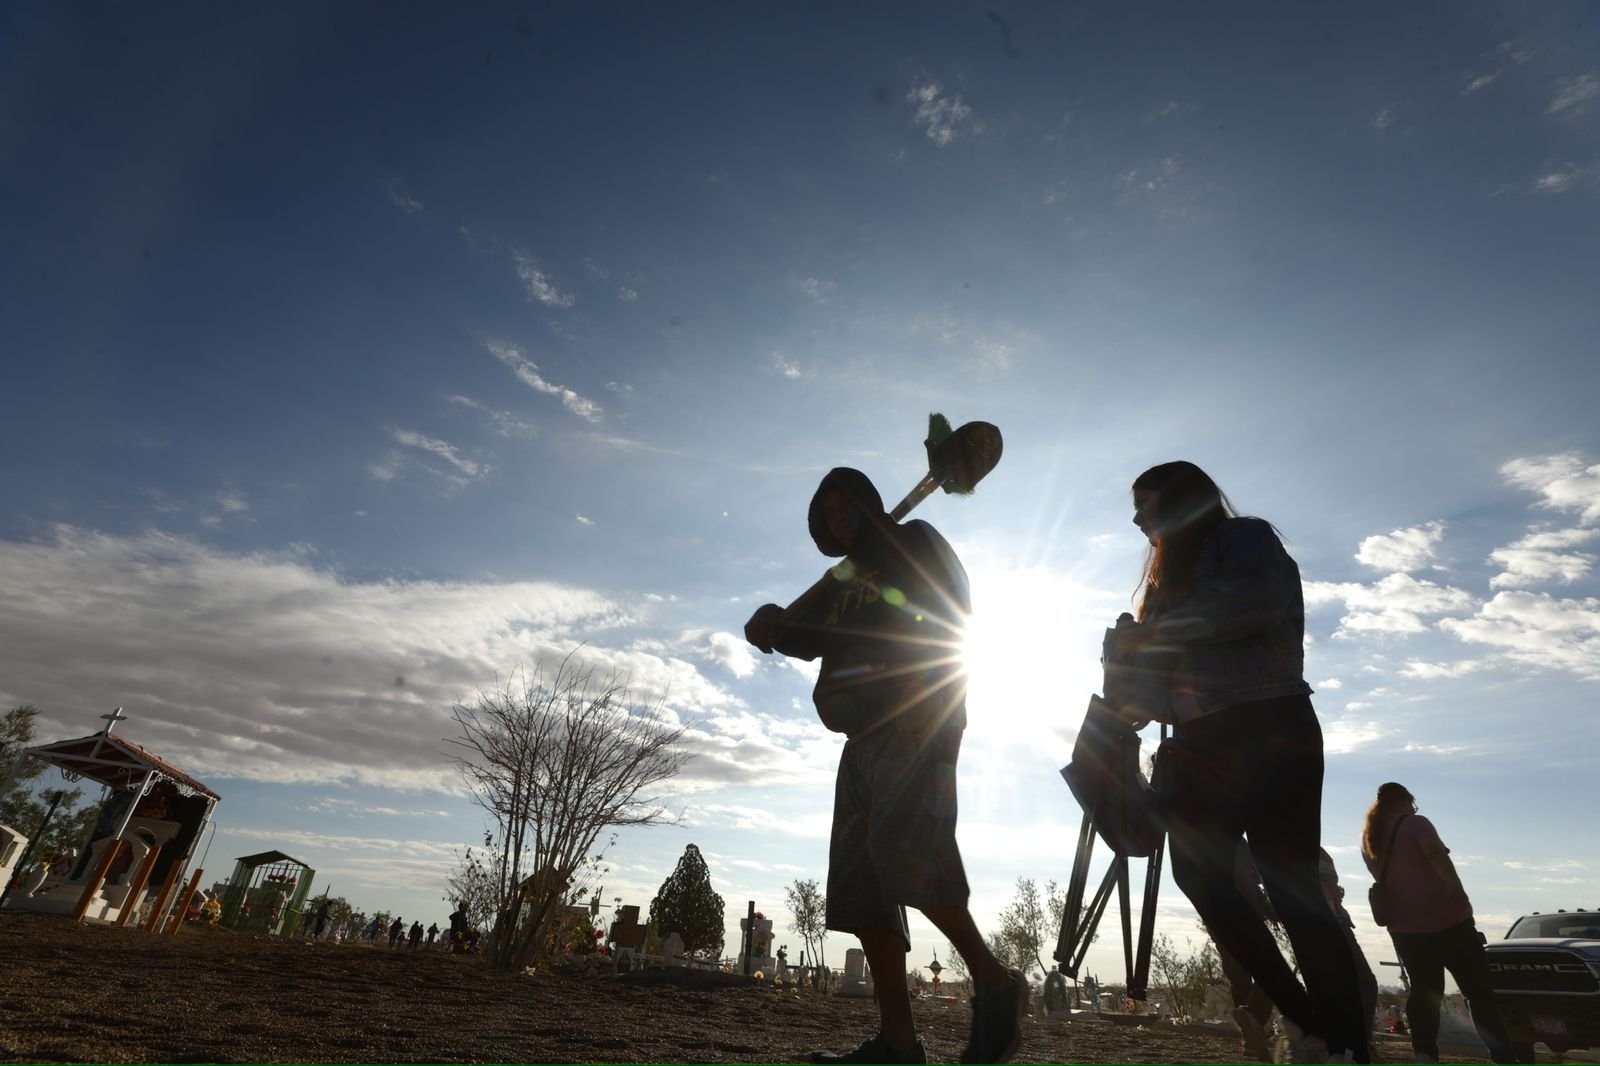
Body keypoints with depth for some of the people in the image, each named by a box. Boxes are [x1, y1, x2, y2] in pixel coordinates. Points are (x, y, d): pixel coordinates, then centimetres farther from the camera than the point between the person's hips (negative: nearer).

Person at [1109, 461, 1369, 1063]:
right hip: (1203, 743, 7)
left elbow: (1258, 602, -21)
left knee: (1290, 888, -9)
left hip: (1266, 733, -7)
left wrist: (1151, 632, -14)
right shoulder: (1171, 576, 24)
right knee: (1198, 872, -4)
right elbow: (1161, 671, 19)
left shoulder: (1243, 537, 2)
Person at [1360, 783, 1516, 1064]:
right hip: (1445, 919, -5)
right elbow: (1436, 854, -26)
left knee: (1424, 989, 9)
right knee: (1479, 990, 5)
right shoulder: (1415, 823, -6)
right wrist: (1456, 886, -39)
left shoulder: (1368, 838, 13)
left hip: (1403, 926, 5)